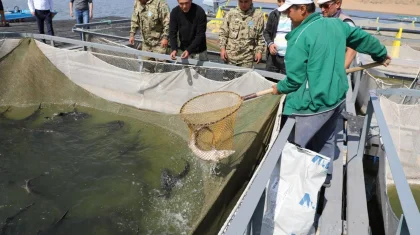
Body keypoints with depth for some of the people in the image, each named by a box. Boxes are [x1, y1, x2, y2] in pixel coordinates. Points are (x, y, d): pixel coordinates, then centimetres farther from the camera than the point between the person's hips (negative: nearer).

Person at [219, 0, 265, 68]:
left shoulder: (258, 15, 0)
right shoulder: (231, 14, 1)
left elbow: (261, 37, 4)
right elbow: (223, 33, 5)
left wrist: (259, 51, -2)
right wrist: (222, 48, -4)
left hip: (247, 58, -1)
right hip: (230, 55, 1)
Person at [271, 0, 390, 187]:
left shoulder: (300, 36, -18)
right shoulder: (336, 24, 5)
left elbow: (295, 77, -16)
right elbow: (364, 38, 20)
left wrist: (279, 88, 4)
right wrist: (381, 54, 39)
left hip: (314, 103, -9)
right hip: (337, 97, 9)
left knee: (296, 148, 1)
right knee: (326, 140, 24)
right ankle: (324, 177, 39)